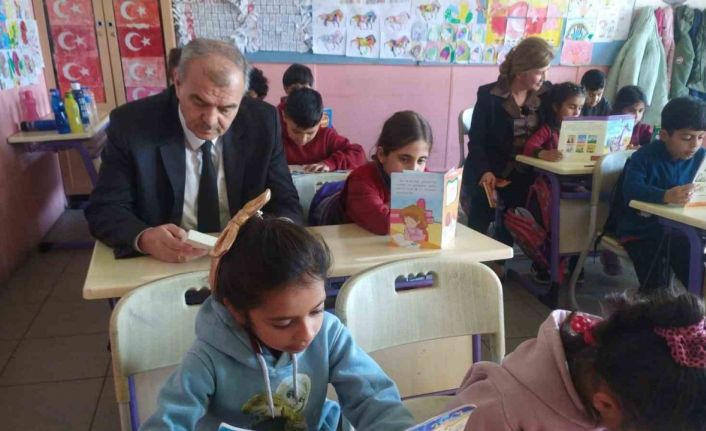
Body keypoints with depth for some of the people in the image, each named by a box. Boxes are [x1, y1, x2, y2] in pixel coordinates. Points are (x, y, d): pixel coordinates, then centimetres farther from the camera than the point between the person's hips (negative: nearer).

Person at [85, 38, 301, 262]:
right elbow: (104, 210, -6)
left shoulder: (262, 122, -7)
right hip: (161, 265, 0)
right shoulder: (130, 124, -10)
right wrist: (145, 238, -26)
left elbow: (287, 205, -4)